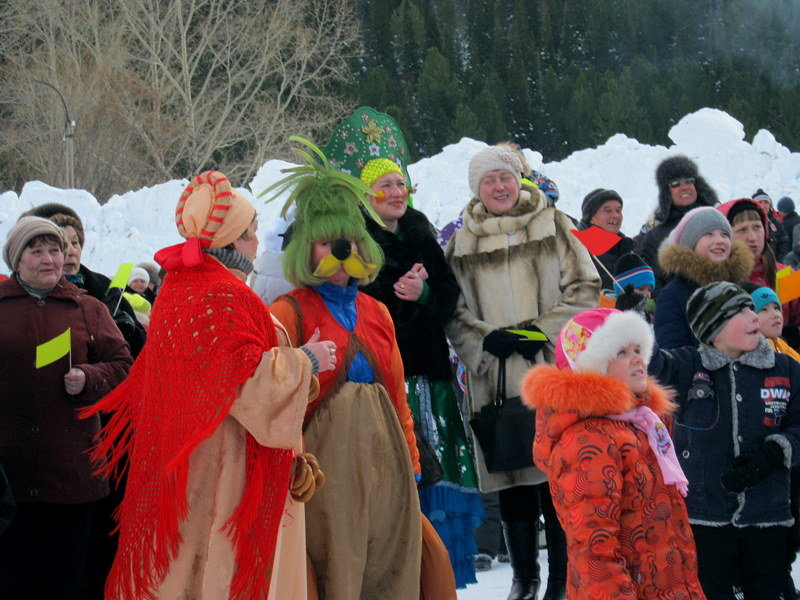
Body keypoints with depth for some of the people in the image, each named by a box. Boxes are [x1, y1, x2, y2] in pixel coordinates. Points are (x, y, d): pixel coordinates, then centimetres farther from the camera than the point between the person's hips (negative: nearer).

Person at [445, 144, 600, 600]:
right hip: (496, 382, 2)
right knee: (513, 485, 5)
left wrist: (544, 331, -8)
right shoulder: (463, 245, 12)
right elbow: (454, 314, 9)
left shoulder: (553, 227, 7)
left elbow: (585, 289, 3)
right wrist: (487, 343, -9)